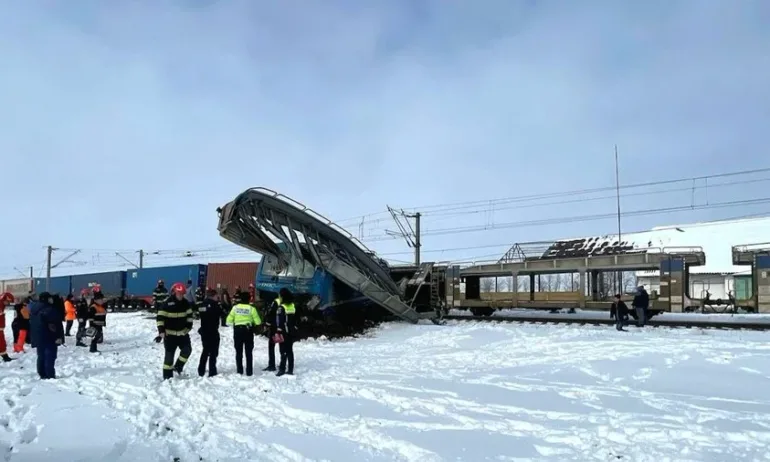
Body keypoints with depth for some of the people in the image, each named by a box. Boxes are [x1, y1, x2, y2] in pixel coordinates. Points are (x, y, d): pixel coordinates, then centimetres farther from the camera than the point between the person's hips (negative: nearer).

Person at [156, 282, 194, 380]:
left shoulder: (186, 303, 1)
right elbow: (160, 318, -15)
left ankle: (178, 366, 13)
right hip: (169, 333, -4)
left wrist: (188, 326, 5)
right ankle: (167, 376, 8)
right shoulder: (167, 304, -14)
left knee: (187, 349, -7)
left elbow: (189, 315, 13)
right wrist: (161, 332, -20)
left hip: (183, 332, 4)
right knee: (169, 354, 0)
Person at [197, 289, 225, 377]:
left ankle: (201, 371, 23)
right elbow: (223, 314, -13)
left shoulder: (201, 305, 8)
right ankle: (212, 372, -5)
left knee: (205, 351, 19)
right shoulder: (215, 304, -14)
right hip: (213, 332, -7)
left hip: (204, 331, 8)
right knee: (213, 352, -2)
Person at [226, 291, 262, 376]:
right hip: (248, 330, -1)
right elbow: (258, 322, -7)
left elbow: (229, 320, -5)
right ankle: (249, 371, 6)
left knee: (238, 352, 12)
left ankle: (240, 371, 12)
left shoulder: (235, 307, -4)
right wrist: (256, 328, 12)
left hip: (237, 330, 1)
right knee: (249, 352, 8)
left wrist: (234, 324, 13)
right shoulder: (251, 308, -9)